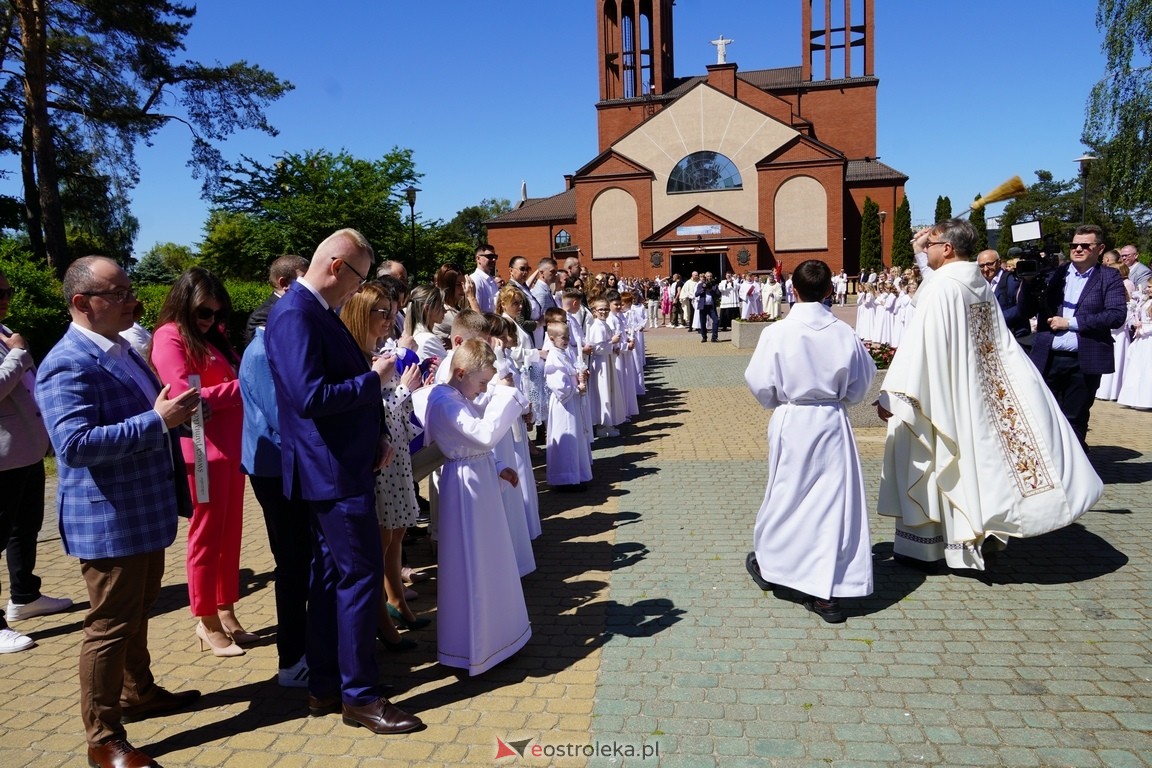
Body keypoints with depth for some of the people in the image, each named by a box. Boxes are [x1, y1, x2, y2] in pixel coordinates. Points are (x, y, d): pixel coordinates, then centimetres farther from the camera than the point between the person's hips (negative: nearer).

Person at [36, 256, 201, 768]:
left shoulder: (123, 351, 12)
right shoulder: (68, 365, -19)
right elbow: (74, 444, -29)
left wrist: (174, 413, 6)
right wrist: (157, 421, -31)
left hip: (146, 510, 10)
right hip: (107, 520, -9)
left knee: (138, 611, 22)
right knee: (110, 625, 1)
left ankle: (138, 693, 40)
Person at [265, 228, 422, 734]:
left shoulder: (320, 312, 14)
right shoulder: (294, 315, -17)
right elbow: (309, 396, -27)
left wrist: (377, 436, 7)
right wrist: (373, 378, -15)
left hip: (343, 466, 10)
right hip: (331, 471, -10)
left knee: (332, 576, 16)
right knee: (361, 575, -3)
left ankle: (325, 688, 28)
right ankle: (360, 696, 11)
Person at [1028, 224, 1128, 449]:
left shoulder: (1109, 278, 2)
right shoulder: (1054, 274, 9)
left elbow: (1117, 315, -11)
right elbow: (1030, 309, 5)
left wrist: (1070, 322, -14)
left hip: (1085, 361, -2)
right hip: (1048, 359, 2)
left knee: (1075, 422, 9)